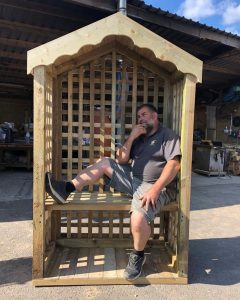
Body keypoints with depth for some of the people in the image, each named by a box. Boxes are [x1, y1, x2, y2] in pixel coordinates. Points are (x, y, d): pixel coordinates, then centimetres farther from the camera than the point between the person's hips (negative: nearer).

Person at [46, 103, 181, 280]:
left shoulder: (168, 135, -3)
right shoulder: (139, 138, 17)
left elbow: (174, 165, -17)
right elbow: (121, 160, 8)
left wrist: (155, 189, -26)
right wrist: (131, 137, -4)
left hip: (155, 186, -7)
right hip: (134, 180, 7)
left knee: (138, 219, -32)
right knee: (104, 163, 1)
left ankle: (138, 256, 0)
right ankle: (67, 189, 0)